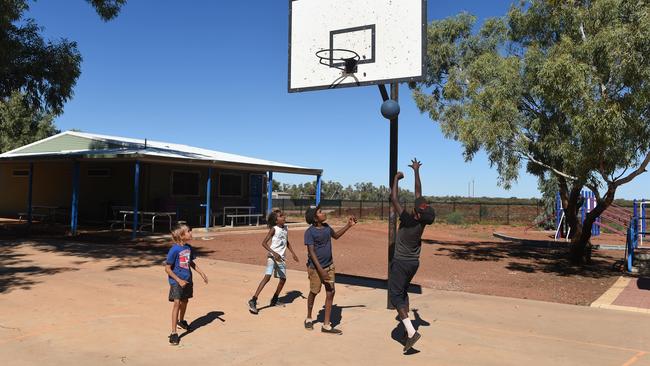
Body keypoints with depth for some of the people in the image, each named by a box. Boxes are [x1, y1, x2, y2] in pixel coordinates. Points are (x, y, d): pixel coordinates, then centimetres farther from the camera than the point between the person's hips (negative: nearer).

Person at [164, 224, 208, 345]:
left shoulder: (188, 248, 1)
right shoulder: (174, 250, -19)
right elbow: (167, 268, -16)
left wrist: (201, 273, 13)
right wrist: (179, 280, -20)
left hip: (187, 280, 7)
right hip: (176, 281, -7)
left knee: (184, 301, 20)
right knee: (177, 303, -13)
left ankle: (181, 321, 48)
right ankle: (173, 333, -9)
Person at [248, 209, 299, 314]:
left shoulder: (285, 228, 10)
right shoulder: (274, 229, -11)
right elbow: (264, 243, -17)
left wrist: (293, 253, 18)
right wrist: (274, 253, -28)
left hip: (281, 258, 8)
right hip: (272, 257, -8)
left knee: (283, 279, 14)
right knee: (267, 277, -23)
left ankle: (274, 300, 32)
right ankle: (253, 301, -27)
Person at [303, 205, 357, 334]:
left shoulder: (326, 227, 3)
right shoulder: (310, 232, -18)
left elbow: (336, 235, 23)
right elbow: (311, 252, -22)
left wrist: (349, 225, 15)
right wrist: (321, 270, -27)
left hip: (329, 266, 6)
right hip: (316, 267, -6)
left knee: (330, 293, 2)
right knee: (314, 292, 10)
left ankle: (326, 325, 9)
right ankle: (309, 318, 35)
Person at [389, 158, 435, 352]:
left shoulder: (408, 220, -25)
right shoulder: (423, 220, -8)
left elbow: (393, 199, -21)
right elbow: (418, 192, 2)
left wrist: (396, 178, -9)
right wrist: (416, 171, 12)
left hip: (401, 262, -7)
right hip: (414, 262, 7)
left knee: (395, 296, -2)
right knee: (403, 292, 20)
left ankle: (411, 331, -14)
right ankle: (407, 329, 18)